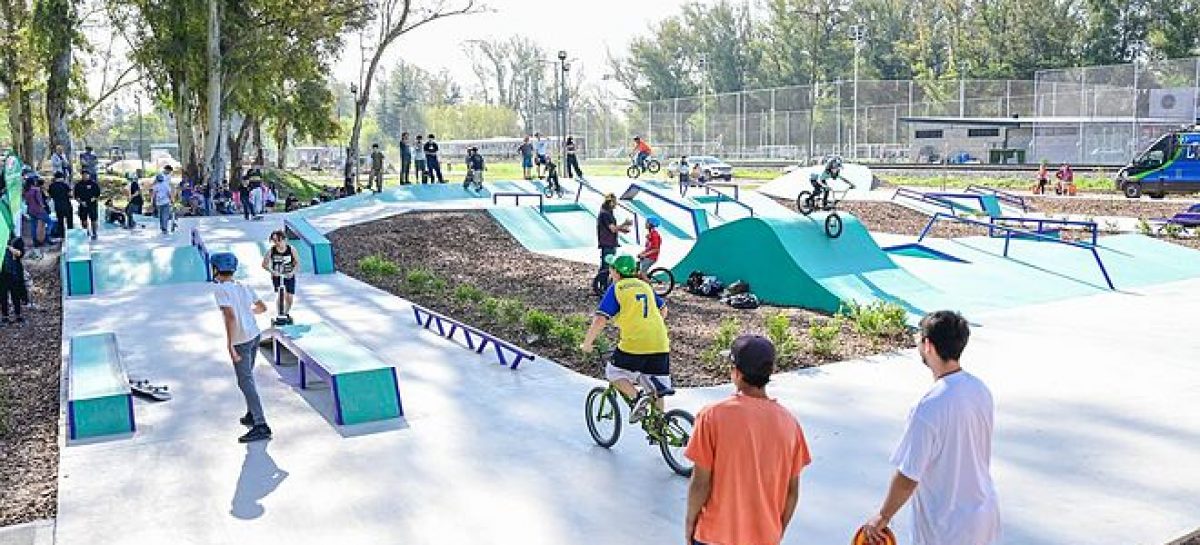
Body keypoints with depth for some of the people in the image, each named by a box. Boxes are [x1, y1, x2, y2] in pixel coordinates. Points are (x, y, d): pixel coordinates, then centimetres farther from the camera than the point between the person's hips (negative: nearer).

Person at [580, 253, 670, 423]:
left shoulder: (616, 289, 0)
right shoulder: (645, 286, 17)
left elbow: (600, 320, -7)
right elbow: (663, 309, 26)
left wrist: (586, 343, 4)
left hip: (634, 344, -5)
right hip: (660, 345, 5)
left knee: (613, 373, 14)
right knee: (656, 389, 15)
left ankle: (637, 397, -8)